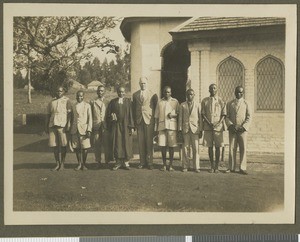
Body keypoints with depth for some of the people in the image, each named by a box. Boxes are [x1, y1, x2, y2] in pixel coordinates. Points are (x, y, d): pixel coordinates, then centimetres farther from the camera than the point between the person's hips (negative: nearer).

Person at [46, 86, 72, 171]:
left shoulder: (66, 101, 5)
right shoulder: (51, 102, 18)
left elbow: (69, 113, -3)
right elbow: (48, 115, 20)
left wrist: (68, 124, -14)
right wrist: (46, 127, 15)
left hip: (62, 125, -4)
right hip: (52, 125, 4)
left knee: (63, 145, -2)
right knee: (54, 145, 3)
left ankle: (62, 164, 7)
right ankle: (57, 164, 13)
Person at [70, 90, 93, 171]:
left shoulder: (87, 106, 3)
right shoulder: (73, 106, 12)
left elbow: (90, 118, 0)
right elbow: (72, 118, 16)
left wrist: (89, 130, -8)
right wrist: (71, 129, 12)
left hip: (84, 129, -3)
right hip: (75, 129, 3)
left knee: (84, 148, -4)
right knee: (76, 147, 3)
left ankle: (84, 164, 11)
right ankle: (79, 164, 16)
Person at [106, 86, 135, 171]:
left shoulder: (128, 101, 6)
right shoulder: (113, 102, 7)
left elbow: (131, 114, 1)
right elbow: (108, 114, 8)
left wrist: (131, 126, -4)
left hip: (125, 125, 0)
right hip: (116, 126, 1)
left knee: (126, 143, 1)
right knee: (117, 144, 2)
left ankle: (126, 162, 11)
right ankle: (118, 162, 12)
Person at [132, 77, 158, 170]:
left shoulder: (152, 94, 5)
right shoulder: (135, 95, 13)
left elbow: (156, 107, 7)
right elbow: (133, 108, 15)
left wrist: (155, 119, 1)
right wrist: (134, 121, 9)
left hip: (149, 120, -2)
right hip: (139, 120, 2)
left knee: (149, 142, -2)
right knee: (140, 142, 3)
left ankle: (149, 162, 4)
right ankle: (142, 162, 10)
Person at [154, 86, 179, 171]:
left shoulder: (175, 101, 8)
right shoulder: (160, 102, 13)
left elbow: (179, 113, 9)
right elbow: (156, 116, 13)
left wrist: (173, 115, -12)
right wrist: (156, 127, 7)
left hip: (172, 125, -1)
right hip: (162, 125, 2)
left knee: (171, 146, 0)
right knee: (162, 145, 0)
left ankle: (171, 165, 9)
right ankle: (164, 164, 10)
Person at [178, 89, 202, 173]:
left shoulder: (197, 105, 9)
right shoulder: (182, 105, 9)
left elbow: (200, 118, 8)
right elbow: (180, 118, 8)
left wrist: (201, 130, 4)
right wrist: (180, 129, 2)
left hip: (195, 129, 0)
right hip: (185, 129, 0)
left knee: (196, 148, -2)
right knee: (185, 148, 1)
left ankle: (196, 166, 5)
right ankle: (185, 166, 10)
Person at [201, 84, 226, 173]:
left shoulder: (221, 101, 5)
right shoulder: (204, 101, 7)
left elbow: (223, 114, 4)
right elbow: (203, 114, 5)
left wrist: (219, 123, -11)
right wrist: (209, 123, -9)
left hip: (218, 126, -1)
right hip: (208, 127, 1)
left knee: (217, 147, 1)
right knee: (210, 147, 4)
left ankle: (216, 166, 8)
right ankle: (212, 166, 13)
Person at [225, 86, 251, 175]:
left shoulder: (246, 104, 6)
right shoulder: (230, 104, 10)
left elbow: (248, 118, 3)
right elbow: (227, 116, 7)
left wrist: (243, 127, -10)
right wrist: (230, 125, -9)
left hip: (242, 129, -1)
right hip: (232, 130, 1)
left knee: (243, 149, -1)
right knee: (232, 148, 2)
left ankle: (242, 168, 6)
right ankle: (231, 167, 11)